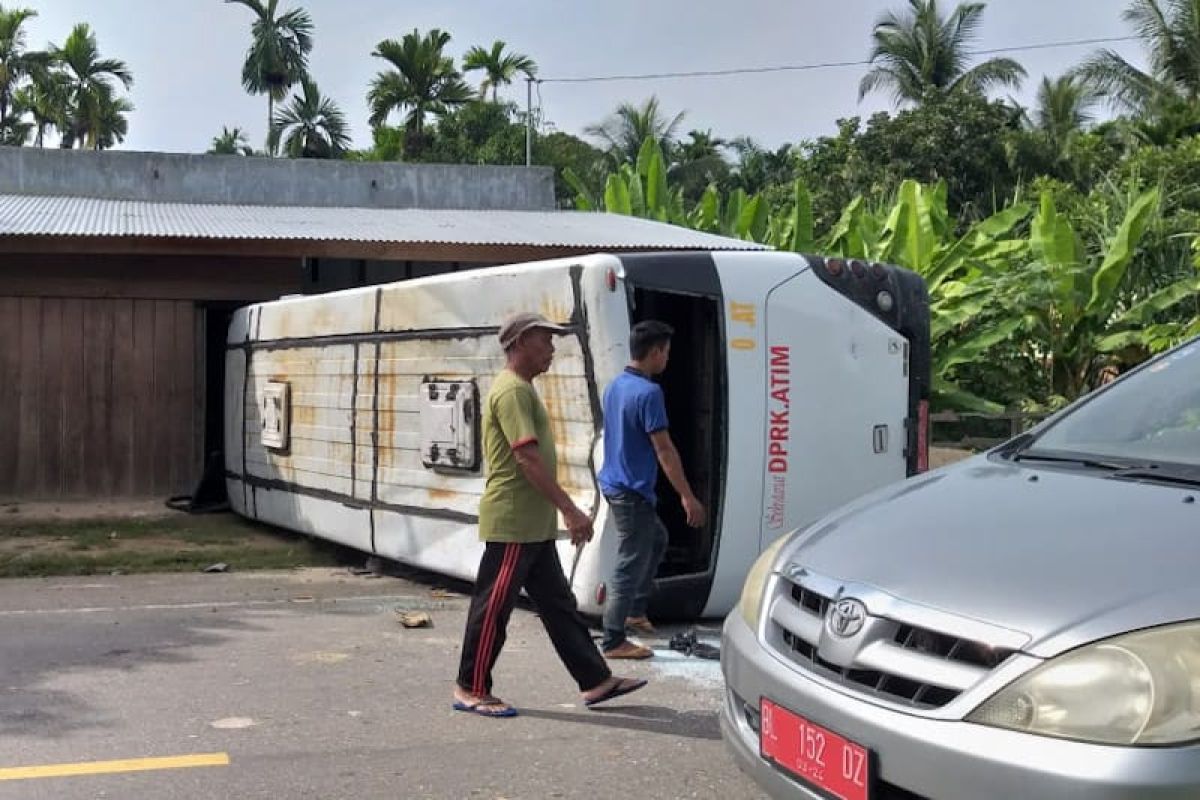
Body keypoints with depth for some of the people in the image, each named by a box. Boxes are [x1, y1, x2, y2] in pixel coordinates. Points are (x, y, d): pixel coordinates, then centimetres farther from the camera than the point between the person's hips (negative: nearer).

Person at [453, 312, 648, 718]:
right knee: (494, 606, -1)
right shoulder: (512, 391, -16)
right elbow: (528, 458, -24)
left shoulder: (521, 389, 18)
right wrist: (571, 510, -24)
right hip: (512, 522, -11)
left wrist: (562, 512, 22)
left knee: (559, 604, 12)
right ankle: (471, 689, 9)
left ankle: (595, 680, 16)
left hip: (533, 524, 11)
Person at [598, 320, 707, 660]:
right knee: (630, 565, -2)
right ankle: (614, 642, 4)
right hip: (633, 491, -10)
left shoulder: (615, 387, 9)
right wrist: (688, 497, -17)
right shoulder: (649, 392, -20)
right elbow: (664, 450, -21)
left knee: (657, 539, 27)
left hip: (615, 483, 10)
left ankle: (635, 612, 32)